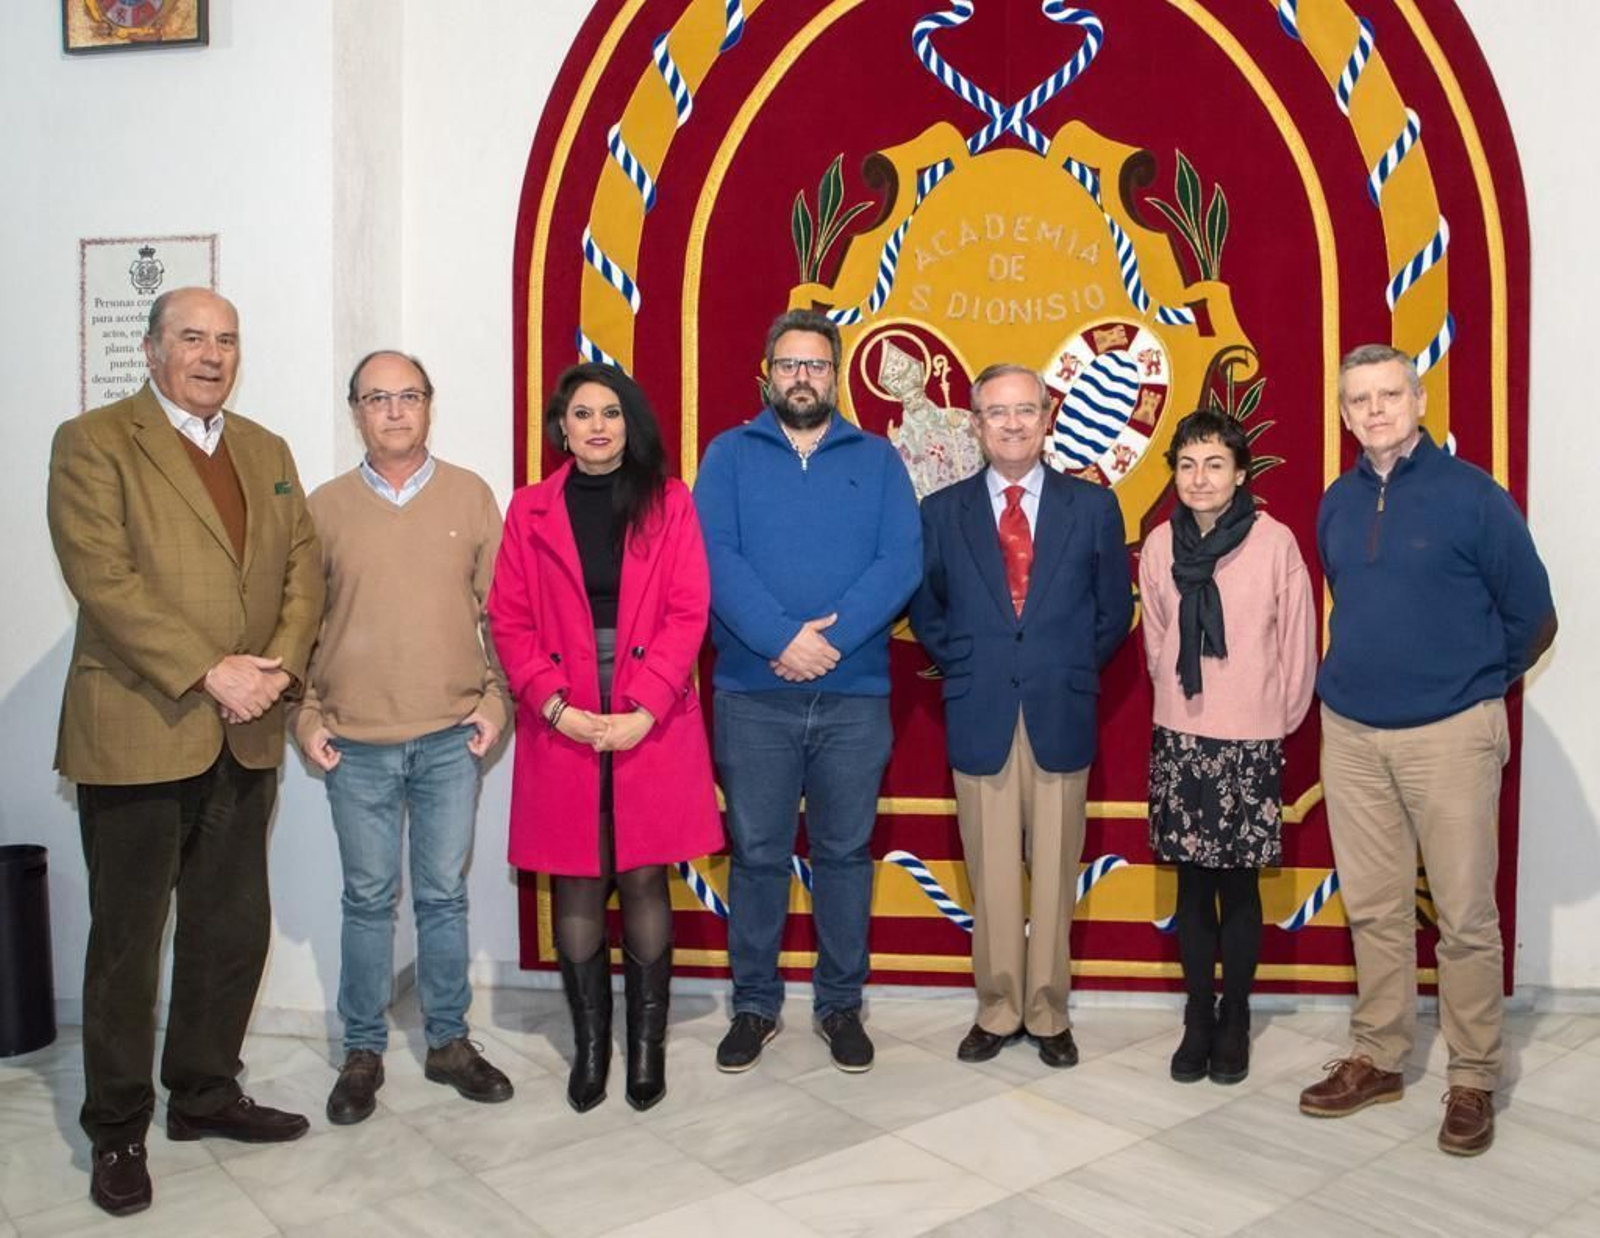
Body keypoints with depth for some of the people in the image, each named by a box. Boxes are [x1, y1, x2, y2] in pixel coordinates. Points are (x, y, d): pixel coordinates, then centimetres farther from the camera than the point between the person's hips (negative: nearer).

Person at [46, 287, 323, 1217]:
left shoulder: (268, 452, 14)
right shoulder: (93, 443, -5)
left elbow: (304, 564, 8)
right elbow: (103, 579, -15)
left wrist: (282, 663, -8)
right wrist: (209, 673, -19)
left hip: (246, 737, 6)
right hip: (137, 732, -5)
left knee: (235, 930, 13)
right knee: (127, 941, 7)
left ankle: (206, 1094, 31)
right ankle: (117, 1132, 23)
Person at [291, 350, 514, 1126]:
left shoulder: (471, 495, 3)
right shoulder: (325, 507, 3)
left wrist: (496, 699, -2)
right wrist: (304, 717, 1)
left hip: (451, 738, 0)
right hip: (355, 743, 0)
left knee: (444, 893, 9)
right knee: (368, 898, 8)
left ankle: (449, 1042, 24)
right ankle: (363, 1053, 23)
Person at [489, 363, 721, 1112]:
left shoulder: (668, 502, 4)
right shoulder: (530, 510, 7)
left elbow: (688, 613, -2)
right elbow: (509, 621, 3)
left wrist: (642, 711, -12)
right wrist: (555, 706, -10)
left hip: (652, 726, -1)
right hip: (562, 728, 1)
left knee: (644, 881, 3)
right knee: (577, 886, 6)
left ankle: (648, 1044, 16)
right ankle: (589, 1044, 19)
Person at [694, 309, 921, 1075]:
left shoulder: (877, 459, 7)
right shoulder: (729, 454, 5)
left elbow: (901, 561, -4)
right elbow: (715, 557, -8)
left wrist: (831, 638, -17)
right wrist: (782, 636, -20)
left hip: (854, 694, 1)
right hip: (752, 694, 0)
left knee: (845, 852, 10)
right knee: (757, 853, 8)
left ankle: (840, 1003, 25)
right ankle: (754, 1004, 23)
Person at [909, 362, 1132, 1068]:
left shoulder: (1092, 506, 5)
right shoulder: (941, 511, 6)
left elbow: (1115, 609, 10)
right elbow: (925, 610, 12)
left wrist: (1074, 671, 5)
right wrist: (960, 668, 3)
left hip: (1060, 717, 0)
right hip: (979, 718, 0)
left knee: (1055, 875, 7)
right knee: (991, 877, 7)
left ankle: (1048, 1015, 22)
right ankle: (997, 1012, 21)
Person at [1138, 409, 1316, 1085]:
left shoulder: (1275, 542, -8)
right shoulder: (1160, 545, 1)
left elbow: (1298, 641, -1)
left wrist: (1281, 717, 3)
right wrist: (1180, 698, 12)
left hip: (1250, 741, -2)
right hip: (1178, 737, 3)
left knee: (1238, 883, 6)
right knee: (1192, 881, 9)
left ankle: (1234, 1020, 22)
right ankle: (1198, 1016, 23)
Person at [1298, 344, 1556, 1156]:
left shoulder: (1471, 495, -8)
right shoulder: (1335, 505, 6)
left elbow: (1532, 617, -1)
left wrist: (1473, 684, 8)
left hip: (1449, 735, -4)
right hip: (1350, 732, 4)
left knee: (1466, 915, 4)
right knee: (1373, 908, 13)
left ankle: (1473, 1079, 18)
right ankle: (1377, 1058, 26)